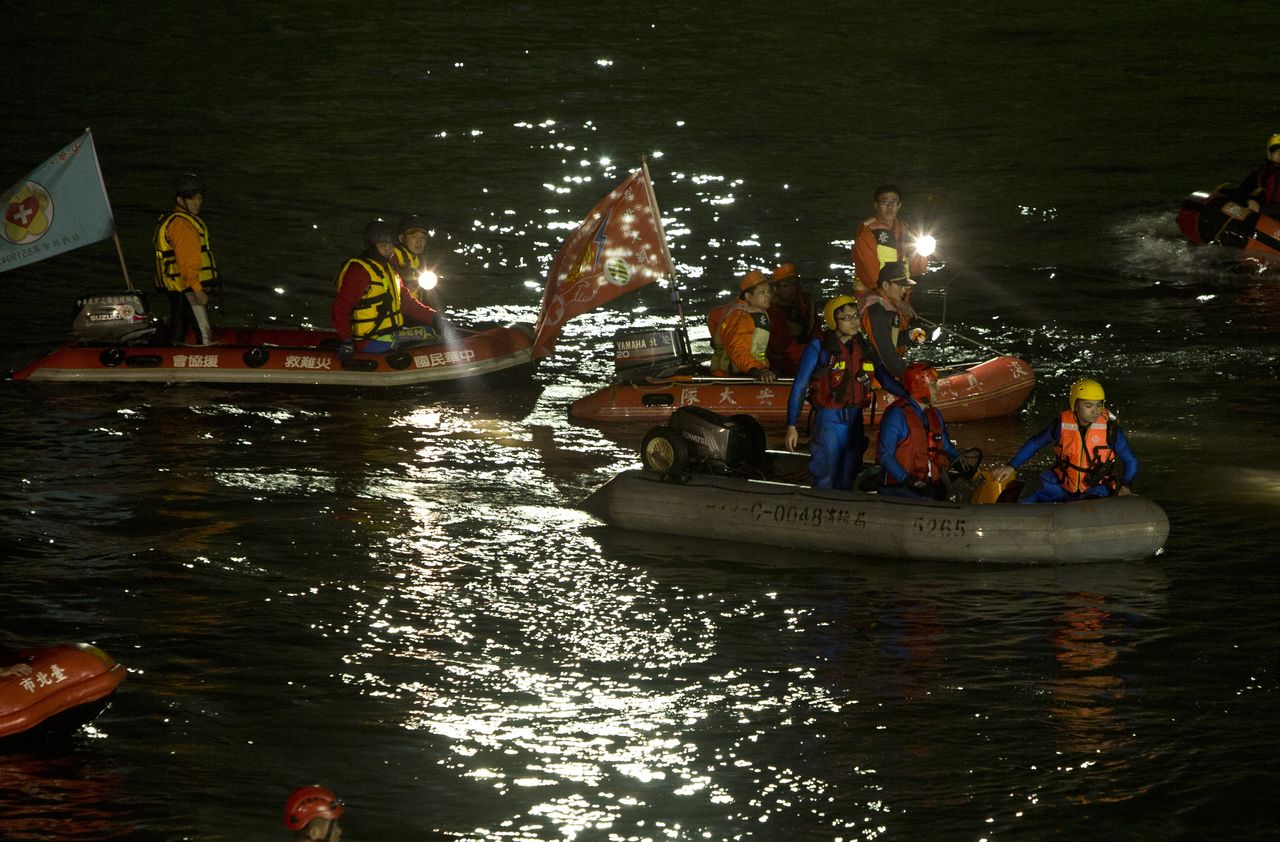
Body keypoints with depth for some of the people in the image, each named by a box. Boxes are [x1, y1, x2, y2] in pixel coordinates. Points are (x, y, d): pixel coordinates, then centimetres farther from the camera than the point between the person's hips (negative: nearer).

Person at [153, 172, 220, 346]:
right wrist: (197, 289, -23)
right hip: (187, 288, -11)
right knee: (204, 334, -13)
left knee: (178, 331, 15)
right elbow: (185, 261, -22)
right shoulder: (181, 224, -17)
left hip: (175, 289, 11)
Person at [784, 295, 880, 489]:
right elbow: (799, 387, -3)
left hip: (855, 422, 5)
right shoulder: (818, 347, -5)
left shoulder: (863, 348, 9)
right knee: (825, 482, -7)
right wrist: (791, 426, -6)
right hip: (828, 420, -5)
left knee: (846, 483, 11)